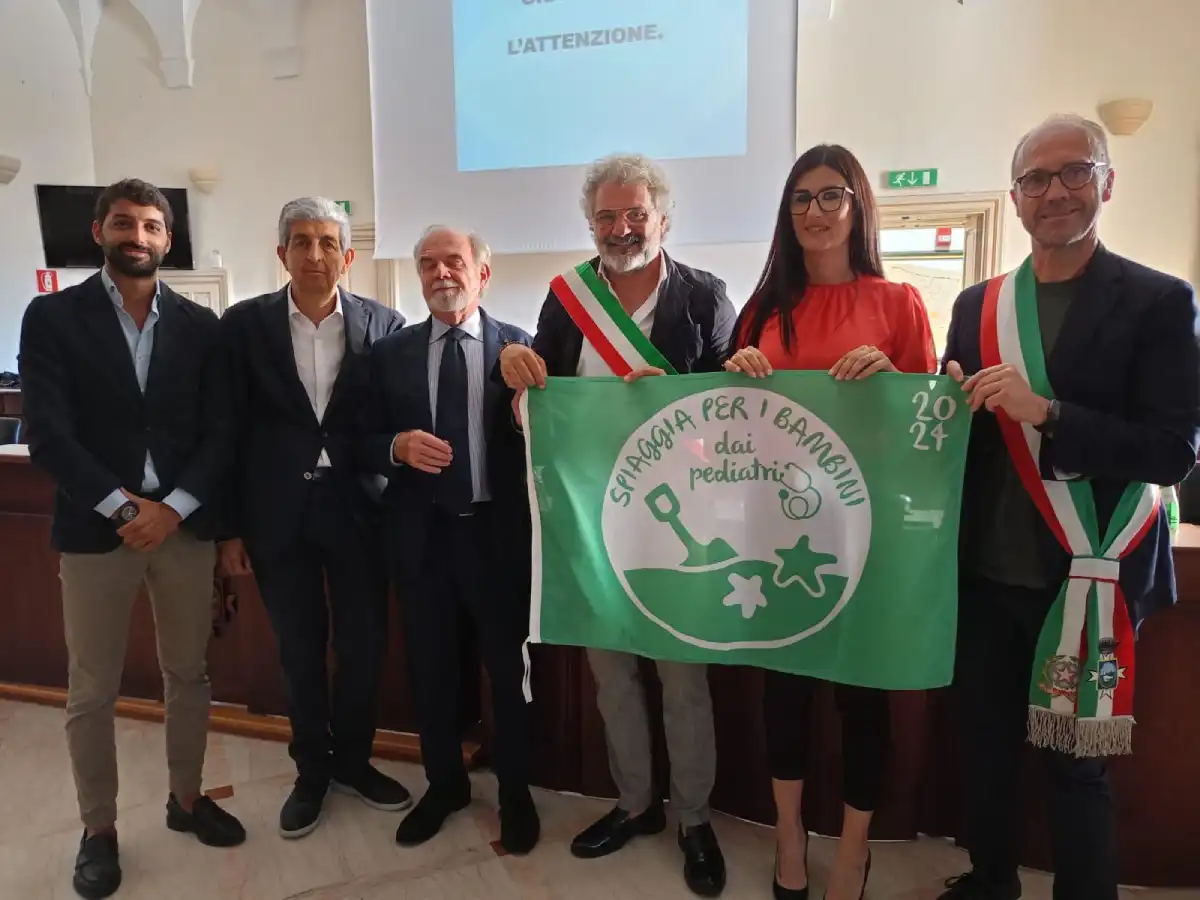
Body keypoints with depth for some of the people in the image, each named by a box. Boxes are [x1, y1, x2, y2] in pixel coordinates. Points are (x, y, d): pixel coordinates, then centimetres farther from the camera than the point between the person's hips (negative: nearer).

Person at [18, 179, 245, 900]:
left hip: (186, 526, 2)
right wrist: (124, 508, -14)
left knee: (189, 675, 13)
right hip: (96, 529, -2)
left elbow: (220, 431, 1)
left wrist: (173, 507, -11)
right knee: (92, 692, 9)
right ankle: (99, 829, 28)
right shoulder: (53, 316, 0)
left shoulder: (200, 325, 6)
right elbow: (49, 433, -8)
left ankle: (187, 799, 33)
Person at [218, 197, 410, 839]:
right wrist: (228, 528, 0)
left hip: (357, 507, 0)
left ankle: (352, 761, 34)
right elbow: (229, 431, 0)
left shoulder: (383, 325, -1)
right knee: (299, 649, 13)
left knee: (364, 643, 10)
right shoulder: (243, 324, -1)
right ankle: (311, 770, 34)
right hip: (278, 513, 0)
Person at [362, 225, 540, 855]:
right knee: (430, 671, 17)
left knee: (510, 670, 11)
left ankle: (515, 796, 34)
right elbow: (367, 444, 4)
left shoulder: (520, 347, -1)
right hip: (421, 535, 3)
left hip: (497, 532, -2)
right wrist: (398, 447, -17)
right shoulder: (390, 353, 5)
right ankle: (443, 786, 40)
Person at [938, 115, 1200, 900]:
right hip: (989, 574, 4)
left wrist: (1045, 413, -25)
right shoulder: (977, 305, 7)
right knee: (987, 741, 16)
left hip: (1089, 579, -3)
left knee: (1077, 762, 9)